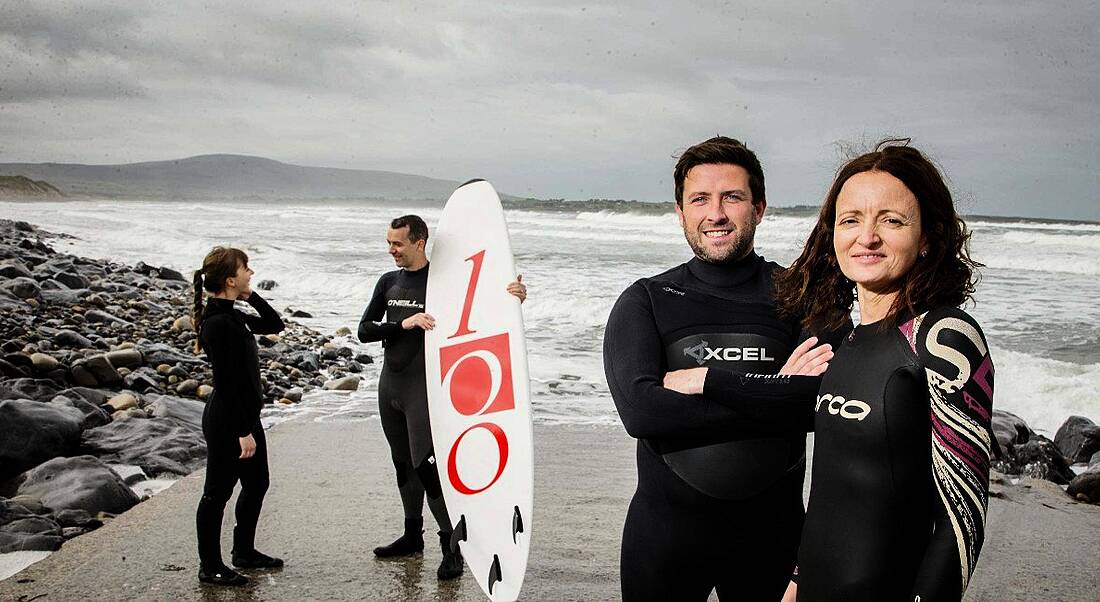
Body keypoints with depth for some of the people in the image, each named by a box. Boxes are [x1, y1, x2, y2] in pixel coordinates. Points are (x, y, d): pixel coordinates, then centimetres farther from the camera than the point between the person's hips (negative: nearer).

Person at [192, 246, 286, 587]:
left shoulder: (232, 316, 7)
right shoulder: (216, 323, -22)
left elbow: (275, 325, 18)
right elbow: (226, 384, -23)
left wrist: (250, 296, 4)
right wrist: (243, 431, -21)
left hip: (246, 416, 10)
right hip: (226, 422, -10)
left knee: (256, 485, 19)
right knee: (217, 493, 4)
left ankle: (244, 552, 35)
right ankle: (210, 567, 17)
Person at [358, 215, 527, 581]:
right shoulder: (388, 282, 9)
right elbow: (364, 331, 2)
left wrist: (514, 298, -34)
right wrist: (404, 324, -15)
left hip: (423, 385, -6)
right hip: (389, 384, 6)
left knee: (425, 464, -11)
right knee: (402, 463, 15)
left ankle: (451, 546, -2)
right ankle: (413, 535, 29)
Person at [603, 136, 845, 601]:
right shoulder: (645, 301, -2)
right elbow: (640, 411, -19)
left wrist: (705, 380, -18)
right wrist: (775, 396, -18)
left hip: (772, 531, 0)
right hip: (665, 529, 0)